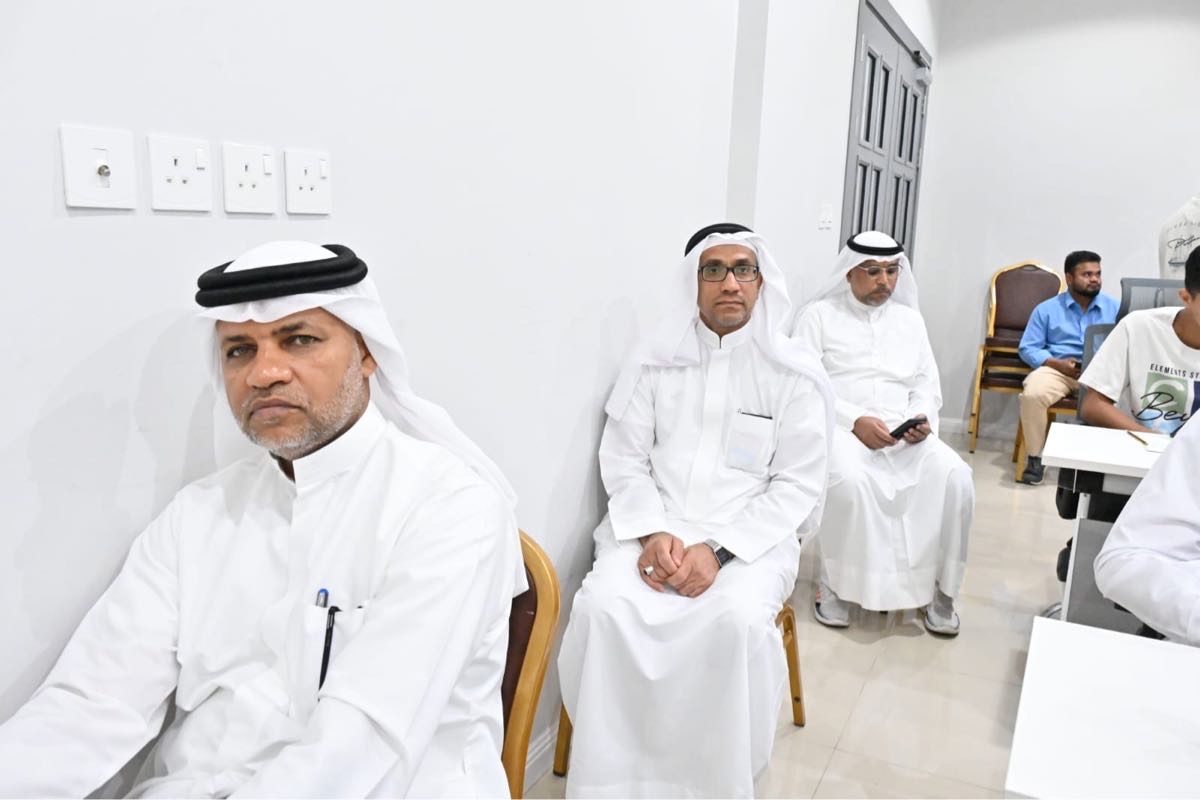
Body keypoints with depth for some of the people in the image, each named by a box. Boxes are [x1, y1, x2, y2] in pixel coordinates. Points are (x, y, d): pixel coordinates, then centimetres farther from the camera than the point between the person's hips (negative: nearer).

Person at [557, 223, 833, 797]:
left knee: (739, 620, -32)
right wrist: (652, 533, -15)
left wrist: (718, 549, -16)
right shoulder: (653, 362, 5)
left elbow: (798, 485, -3)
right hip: (654, 525, 2)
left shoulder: (795, 373, 0)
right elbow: (623, 459, 3)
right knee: (604, 606, -27)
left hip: (751, 535, -1)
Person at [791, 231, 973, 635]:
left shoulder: (910, 319, 20)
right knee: (850, 479, -37)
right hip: (838, 426, -4)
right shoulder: (819, 314, 5)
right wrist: (855, 421, -18)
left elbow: (927, 384, 17)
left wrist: (923, 418, -7)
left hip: (903, 431, 4)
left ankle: (937, 586, -9)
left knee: (955, 477, -25)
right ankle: (832, 581, -16)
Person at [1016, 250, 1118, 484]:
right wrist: (1057, 363, -13)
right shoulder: (1046, 309, 10)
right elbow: (1028, 348, 5)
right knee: (1032, 394, -34)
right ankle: (1035, 458, -18)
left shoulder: (1115, 307, 13)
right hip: (1057, 368, -1)